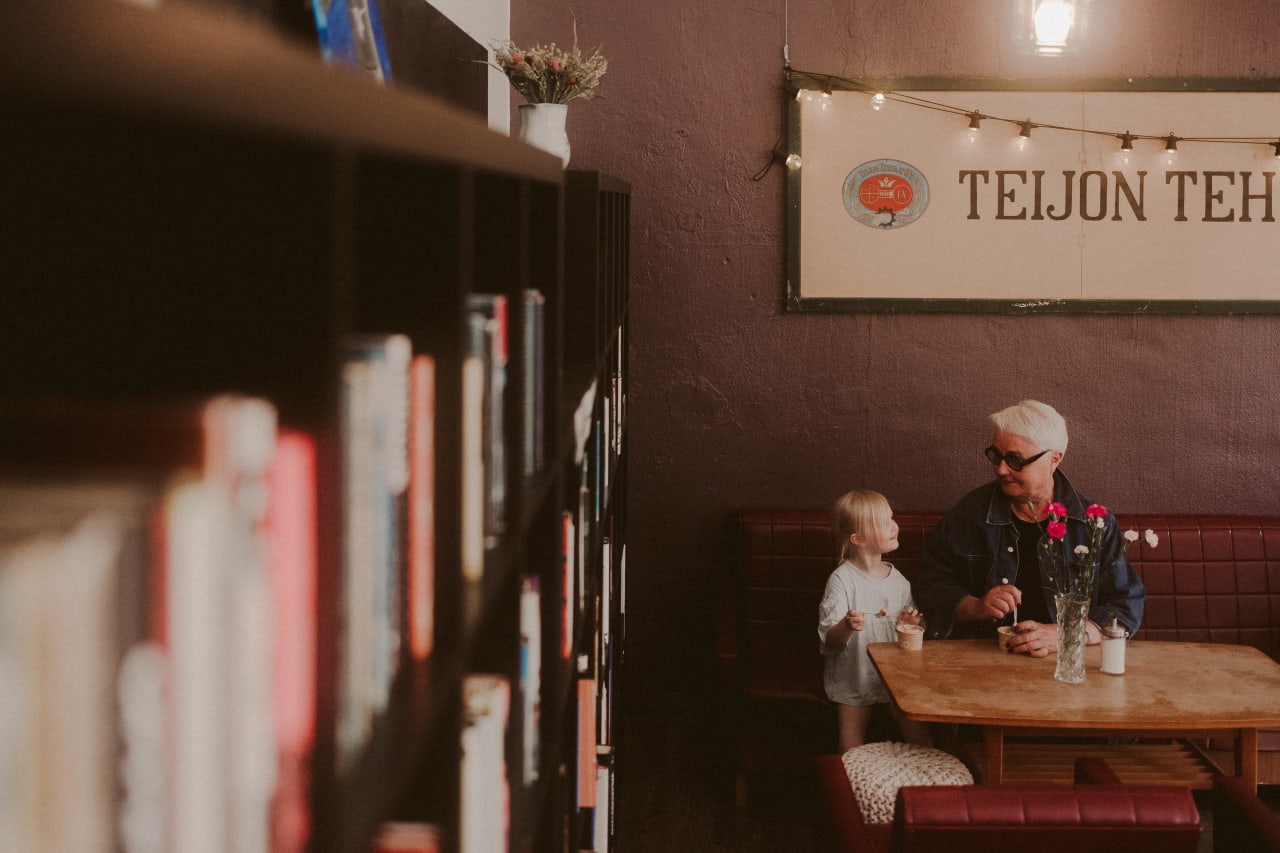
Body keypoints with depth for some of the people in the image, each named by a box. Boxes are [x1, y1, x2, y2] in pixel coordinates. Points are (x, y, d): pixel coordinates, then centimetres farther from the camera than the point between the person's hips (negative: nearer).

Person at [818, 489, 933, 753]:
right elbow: (829, 641, -20)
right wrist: (846, 627, -40)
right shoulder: (842, 580, -14)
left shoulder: (897, 579, 3)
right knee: (853, 752, -2)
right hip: (853, 678, -4)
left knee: (919, 736, -2)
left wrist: (907, 623, -8)